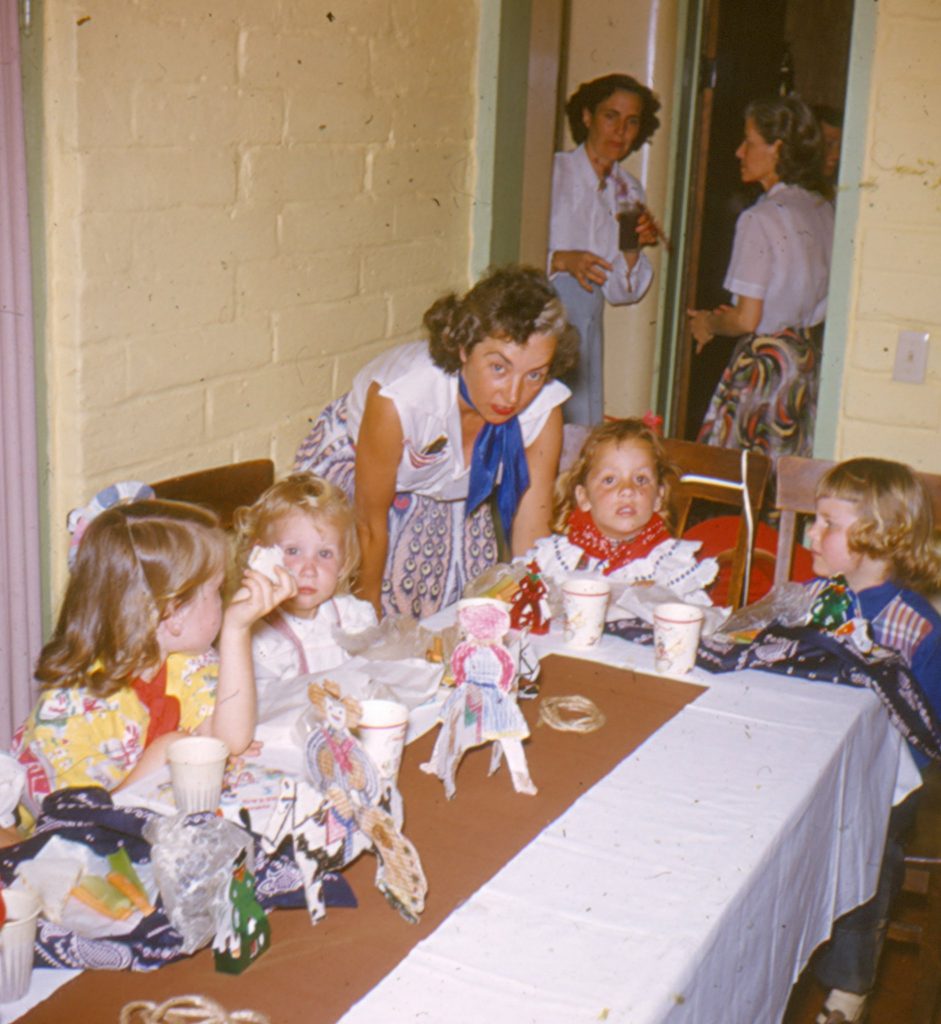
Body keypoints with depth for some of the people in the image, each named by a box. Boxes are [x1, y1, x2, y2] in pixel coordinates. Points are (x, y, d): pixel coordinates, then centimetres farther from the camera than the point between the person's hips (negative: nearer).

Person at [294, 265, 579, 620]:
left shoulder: (544, 408, -27)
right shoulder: (400, 399, -39)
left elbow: (531, 532, -17)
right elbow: (370, 523, -24)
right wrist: (371, 620, -13)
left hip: (452, 492, 4)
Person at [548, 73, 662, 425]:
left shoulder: (630, 191, 12)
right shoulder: (552, 173, -4)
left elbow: (620, 293, 10)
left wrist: (633, 250, -7)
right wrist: (561, 260, -24)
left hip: (584, 339, 5)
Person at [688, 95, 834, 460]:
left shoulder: (760, 218, -15)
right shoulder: (823, 209, 7)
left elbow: (747, 320, -16)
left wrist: (708, 324, 5)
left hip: (764, 365, -8)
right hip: (812, 360, 8)